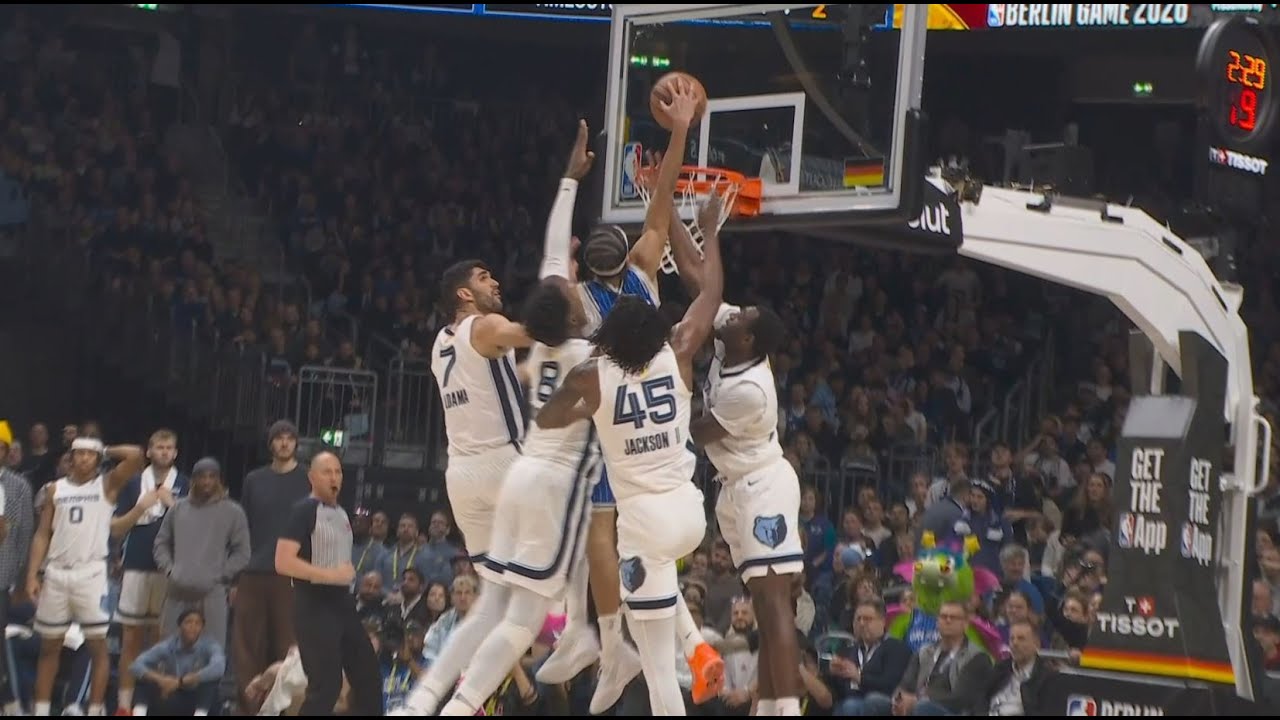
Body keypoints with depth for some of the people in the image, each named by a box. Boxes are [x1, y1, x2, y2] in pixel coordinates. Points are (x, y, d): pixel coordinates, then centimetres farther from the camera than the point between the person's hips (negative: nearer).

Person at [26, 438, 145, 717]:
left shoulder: (107, 485, 2)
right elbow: (42, 534, 11)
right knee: (49, 647, 8)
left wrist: (105, 452, 2)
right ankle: (41, 711, 14)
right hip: (56, 573, 3)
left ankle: (94, 711, 3)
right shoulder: (56, 489, 11)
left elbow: (135, 455, -13)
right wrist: (32, 574, 3)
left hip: (91, 573, -3)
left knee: (98, 646, -3)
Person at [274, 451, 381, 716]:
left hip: (342, 601, 9)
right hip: (315, 604, -9)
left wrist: (348, 572, 15)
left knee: (367, 675, 10)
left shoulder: (342, 513, 15)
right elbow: (283, 562, -21)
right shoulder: (304, 511, -11)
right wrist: (330, 575, -22)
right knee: (326, 684, -11)